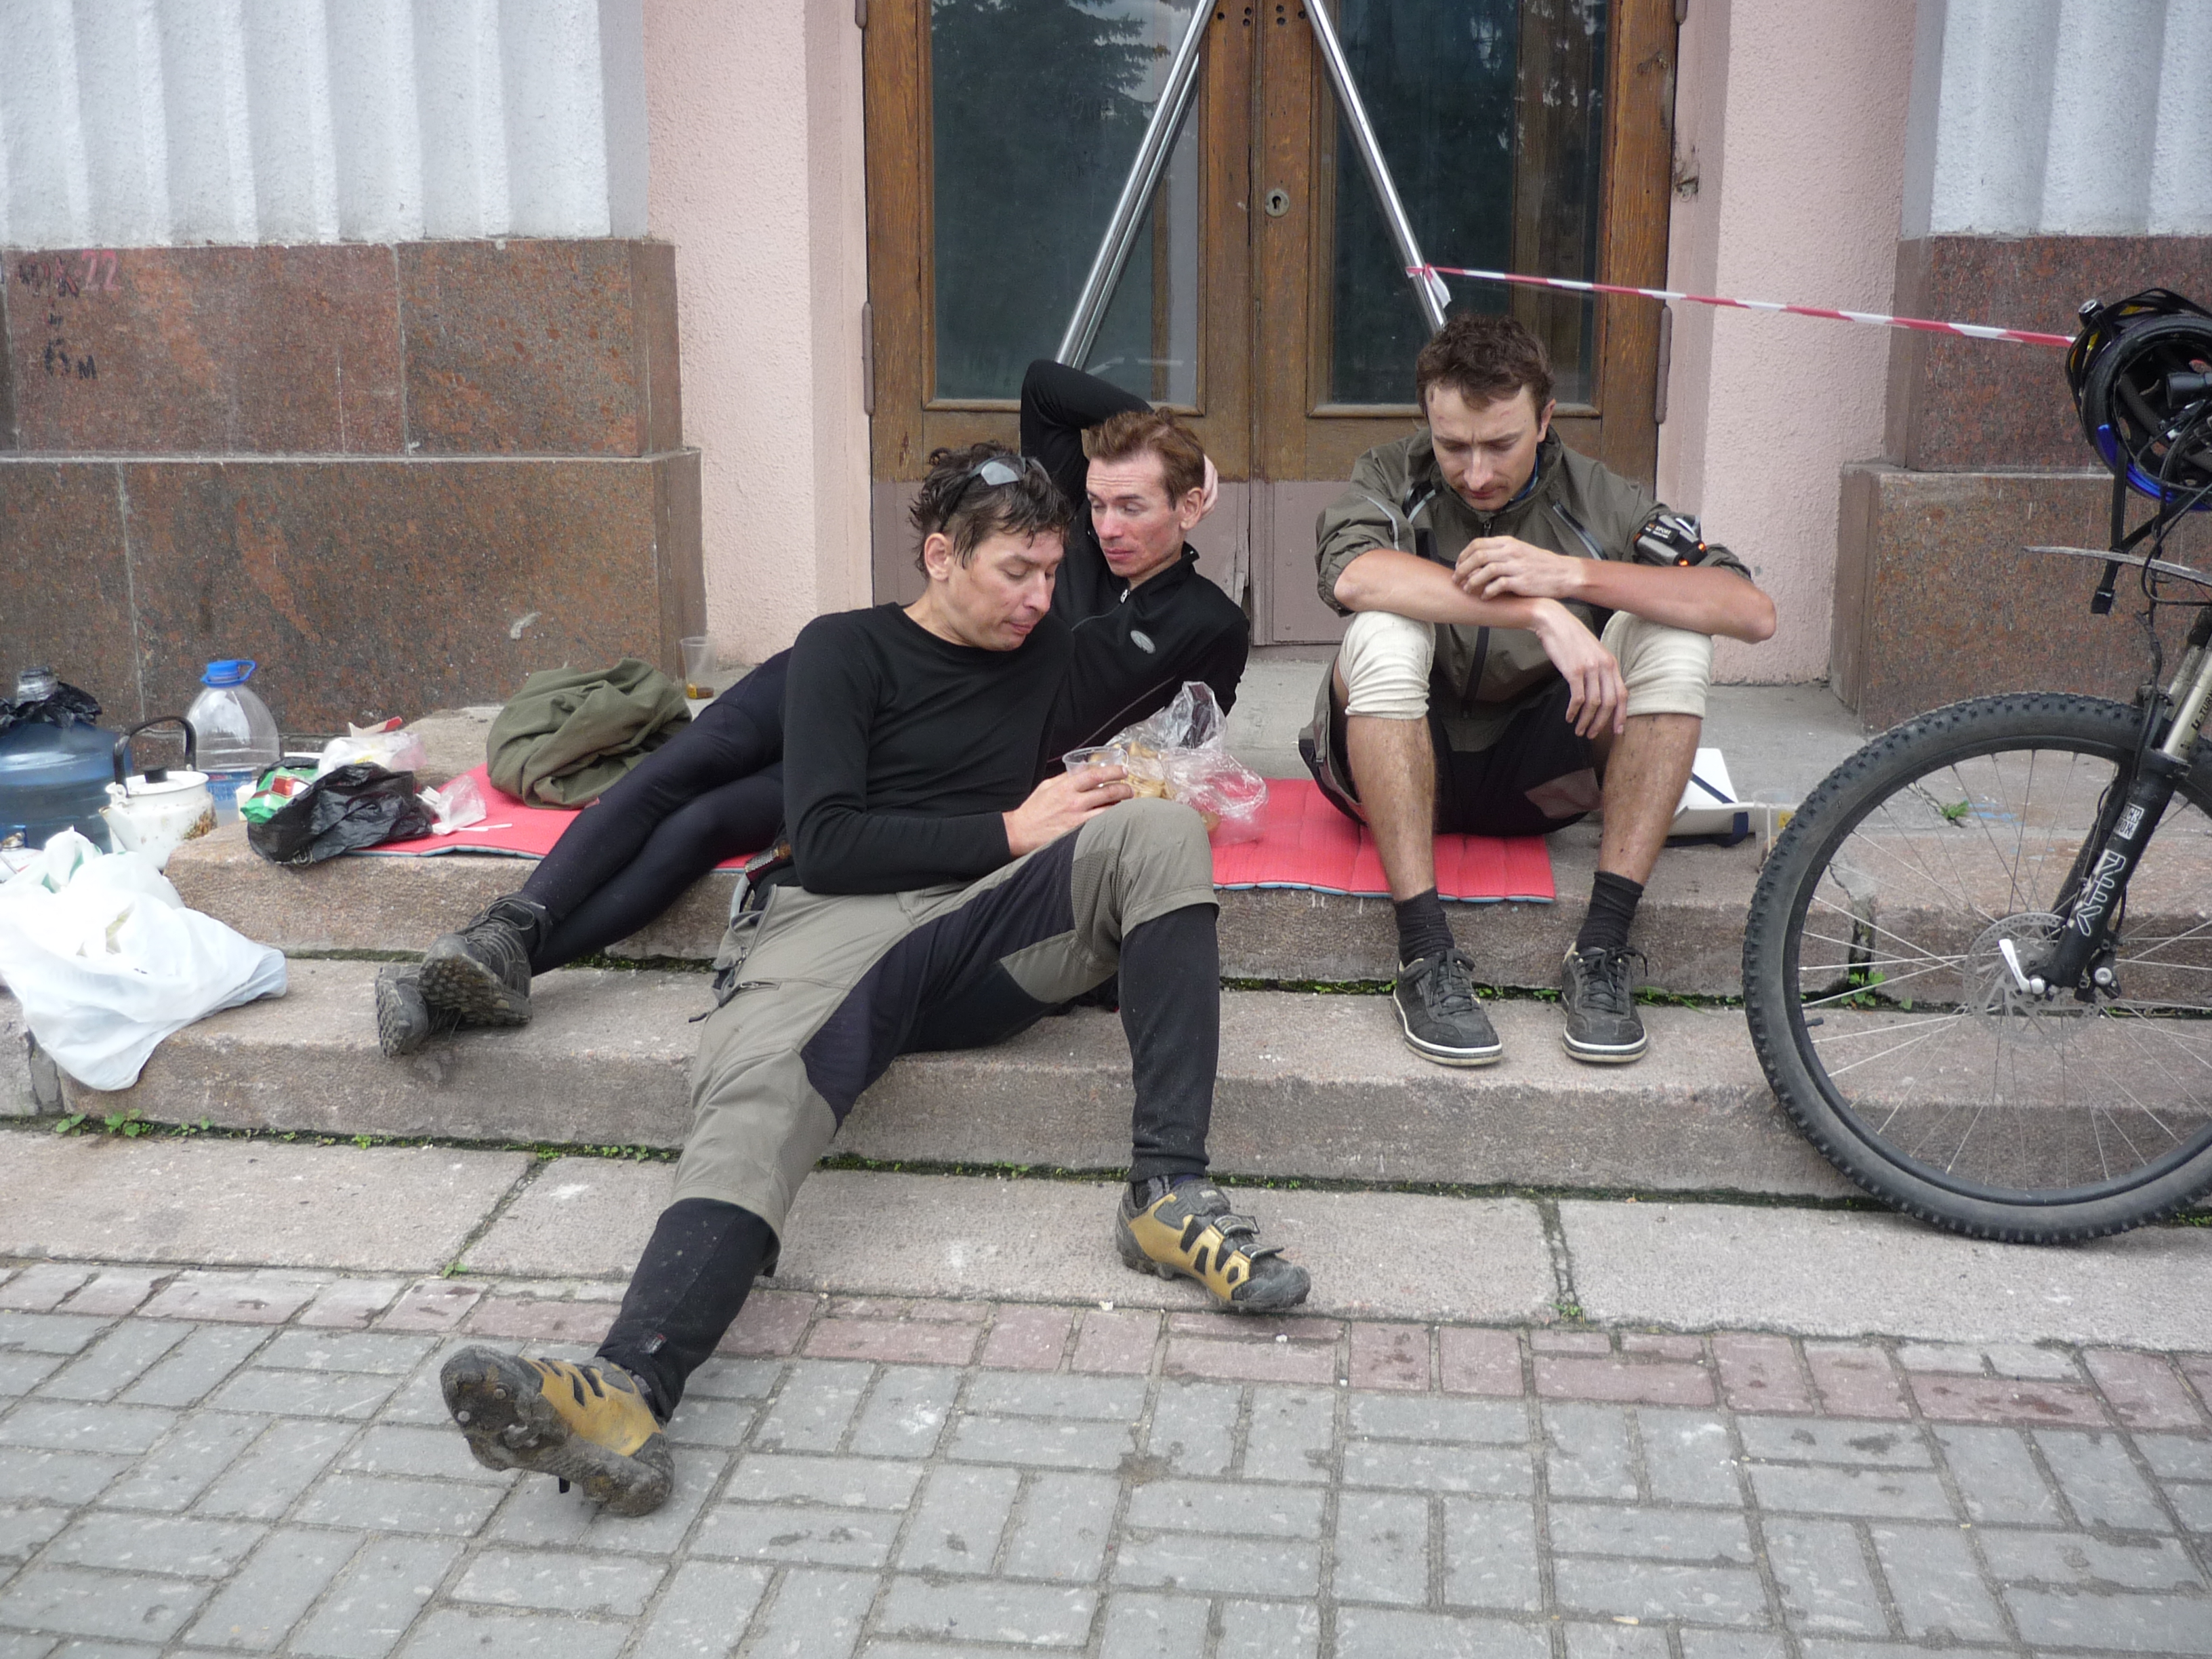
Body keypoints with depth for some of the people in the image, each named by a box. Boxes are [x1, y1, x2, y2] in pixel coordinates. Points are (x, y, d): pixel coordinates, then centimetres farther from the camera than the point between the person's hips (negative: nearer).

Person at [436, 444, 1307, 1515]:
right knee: (760, 1078, -35)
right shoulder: (845, 650, 9)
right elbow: (826, 845, -4)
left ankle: (1166, 1192, -29)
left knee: (1160, 831, -22)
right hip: (844, 917, -3)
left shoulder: (1045, 651, 22)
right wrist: (1011, 831, -5)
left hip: (991, 932, 4)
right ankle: (633, 1385, -58)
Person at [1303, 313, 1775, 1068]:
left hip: (1531, 779, 2)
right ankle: (1426, 960, -32)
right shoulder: (1394, 480, -8)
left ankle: (1601, 952, -24)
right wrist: (1542, 614, -38)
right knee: (1385, 632, -31)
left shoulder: (1594, 499, -6)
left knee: (1673, 635, -20)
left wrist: (1572, 573, -29)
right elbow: (1351, 575, -33)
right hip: (1402, 770, -1)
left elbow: (1754, 611, -18)